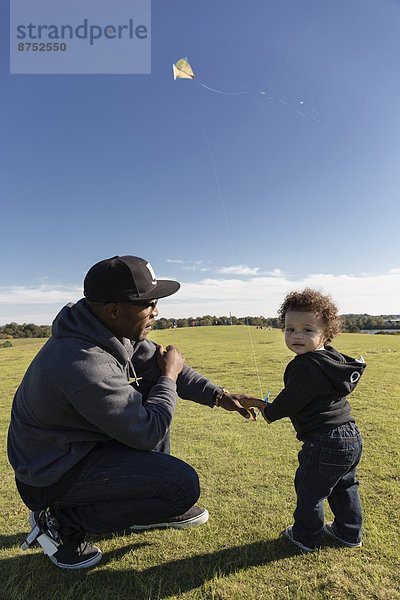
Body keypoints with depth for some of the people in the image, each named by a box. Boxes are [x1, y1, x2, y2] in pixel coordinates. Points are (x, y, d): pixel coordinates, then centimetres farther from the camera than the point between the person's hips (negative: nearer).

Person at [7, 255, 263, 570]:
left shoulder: (115, 328, -9)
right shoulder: (84, 366, -36)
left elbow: (156, 361, 1)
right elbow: (147, 433, -26)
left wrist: (220, 396, -4)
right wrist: (169, 377, -12)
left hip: (80, 439, 9)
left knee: (153, 390, 11)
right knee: (184, 485, -15)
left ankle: (152, 504, 21)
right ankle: (65, 522, 1)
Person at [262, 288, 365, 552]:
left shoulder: (306, 366, -26)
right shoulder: (333, 357, 4)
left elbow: (291, 401, -20)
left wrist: (270, 412, 1)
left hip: (325, 443, -9)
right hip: (352, 437, 9)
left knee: (309, 490, 13)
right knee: (344, 487, 27)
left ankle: (306, 537, 33)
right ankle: (350, 533, 45)